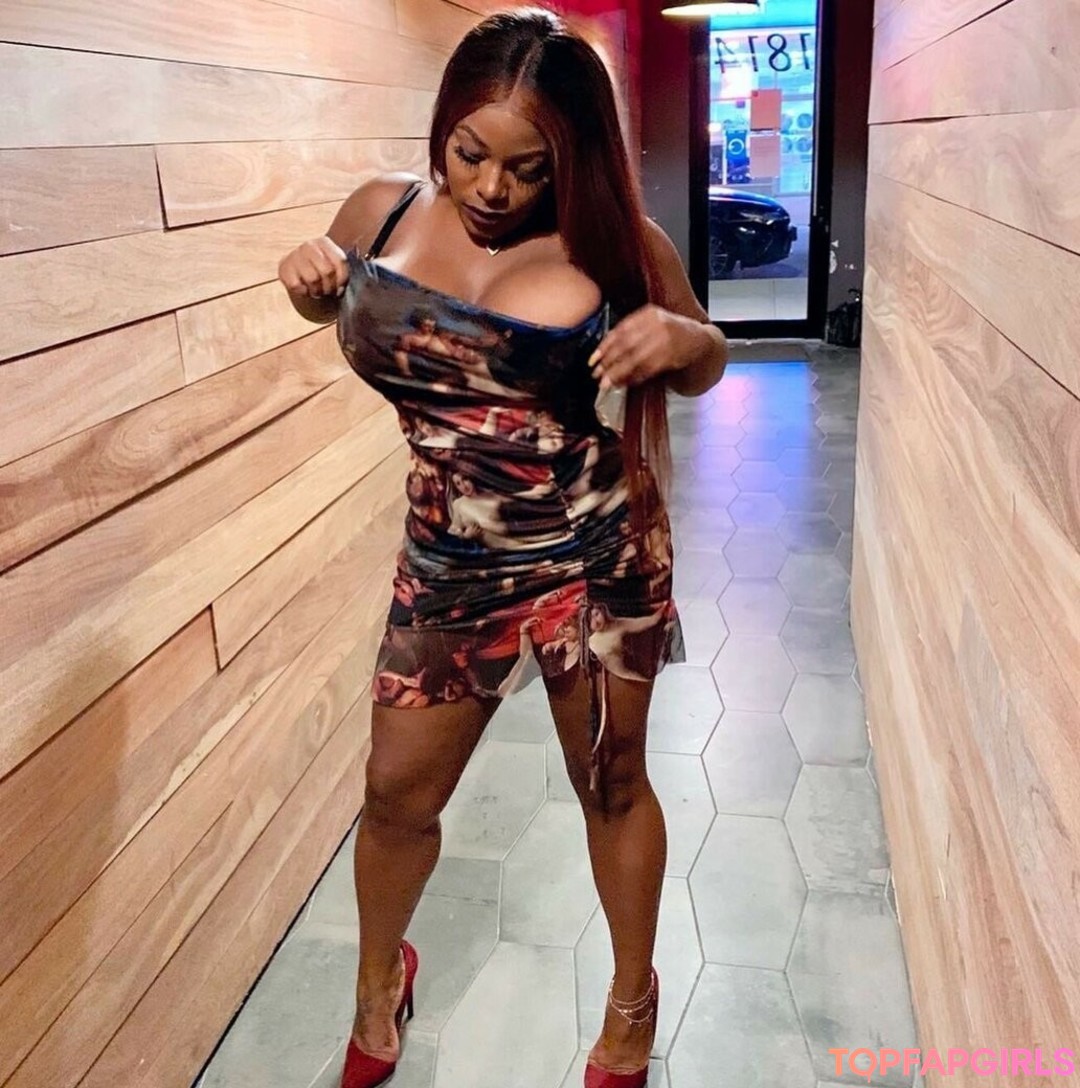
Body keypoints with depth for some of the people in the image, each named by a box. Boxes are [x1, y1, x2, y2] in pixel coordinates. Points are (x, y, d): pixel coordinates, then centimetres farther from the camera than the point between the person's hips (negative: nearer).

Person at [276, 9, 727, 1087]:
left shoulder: (613, 244, -11)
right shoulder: (381, 211, -4)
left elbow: (701, 368, 4)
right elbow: (334, 302, 18)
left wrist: (680, 336, -20)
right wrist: (310, 276, -6)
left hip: (598, 553, -2)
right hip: (448, 564, 3)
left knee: (612, 784, 15)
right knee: (397, 795, 14)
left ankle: (633, 1001, 43)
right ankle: (380, 980, 46)